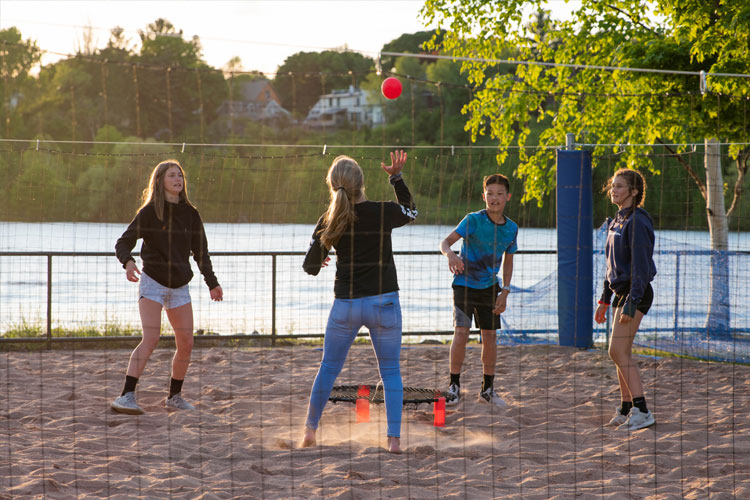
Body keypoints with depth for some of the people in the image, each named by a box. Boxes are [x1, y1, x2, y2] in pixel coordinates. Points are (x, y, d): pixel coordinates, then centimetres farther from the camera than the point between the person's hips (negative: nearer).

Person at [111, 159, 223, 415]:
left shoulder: (190, 214, 7)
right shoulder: (149, 212, -6)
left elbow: (200, 252, 16)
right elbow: (123, 243, -9)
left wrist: (212, 283, 12)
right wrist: (128, 262, -30)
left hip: (180, 286, 5)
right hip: (153, 282, -5)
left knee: (186, 344, 2)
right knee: (151, 338, -20)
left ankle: (175, 396, 19)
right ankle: (126, 396, -25)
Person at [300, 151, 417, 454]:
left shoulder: (329, 222, -6)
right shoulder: (383, 212, -9)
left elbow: (311, 267, 2)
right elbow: (411, 211, 14)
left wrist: (320, 260, 24)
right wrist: (396, 178, 14)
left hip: (346, 305, 1)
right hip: (384, 302, -1)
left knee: (329, 368, 15)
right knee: (390, 371, 9)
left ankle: (310, 430, 21)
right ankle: (394, 438, 0)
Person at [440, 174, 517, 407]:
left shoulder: (511, 228, 0)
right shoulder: (473, 220, -14)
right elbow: (446, 241, -20)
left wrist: (505, 291, 3)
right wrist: (450, 254, -44)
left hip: (489, 287, 4)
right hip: (464, 284, -4)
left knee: (490, 335, 7)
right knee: (461, 332, -15)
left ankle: (488, 389, 20)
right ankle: (454, 386, -4)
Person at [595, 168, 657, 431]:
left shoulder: (637, 222, -15)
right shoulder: (617, 221, 15)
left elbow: (641, 266, -19)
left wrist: (632, 304, -24)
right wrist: (605, 299, 21)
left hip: (636, 293, -10)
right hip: (621, 291, 10)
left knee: (618, 352, -14)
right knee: (621, 353, 11)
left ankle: (642, 412, -14)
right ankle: (626, 411, 19)